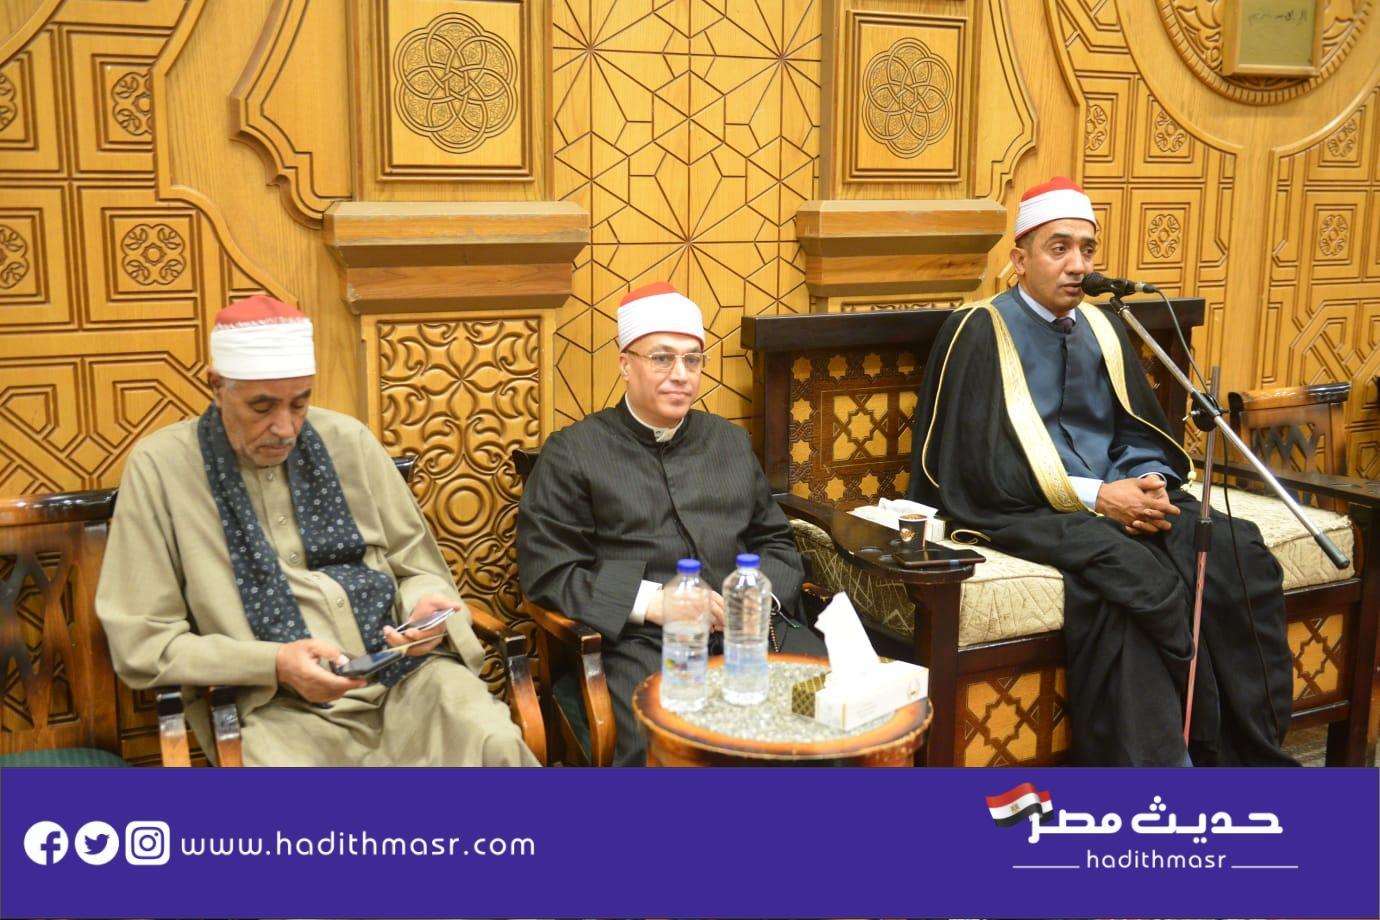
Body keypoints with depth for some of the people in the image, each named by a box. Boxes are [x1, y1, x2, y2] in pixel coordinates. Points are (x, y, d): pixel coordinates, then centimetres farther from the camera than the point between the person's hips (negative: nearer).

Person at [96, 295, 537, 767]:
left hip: (403, 673, 2)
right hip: (276, 705, -1)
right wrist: (274, 664, -15)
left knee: (497, 745, -28)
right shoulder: (160, 467, -1)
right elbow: (142, 644, -2)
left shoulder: (349, 440, 8)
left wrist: (425, 608, -9)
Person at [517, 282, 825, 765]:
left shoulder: (731, 442, 21)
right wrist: (650, 601, -12)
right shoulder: (573, 453, 6)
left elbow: (777, 543, 24)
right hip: (643, 640, -5)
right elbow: (547, 571, -1)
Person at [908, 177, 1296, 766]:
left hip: (1116, 499, 6)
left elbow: (1140, 432, 17)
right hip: (1026, 509, -6)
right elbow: (981, 463, -10)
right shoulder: (980, 333, -2)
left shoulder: (1103, 328, 16)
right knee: (1133, 575, -35)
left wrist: (1149, 483, -7)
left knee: (1238, 555, -20)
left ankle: (1251, 758, -12)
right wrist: (1093, 497, -16)